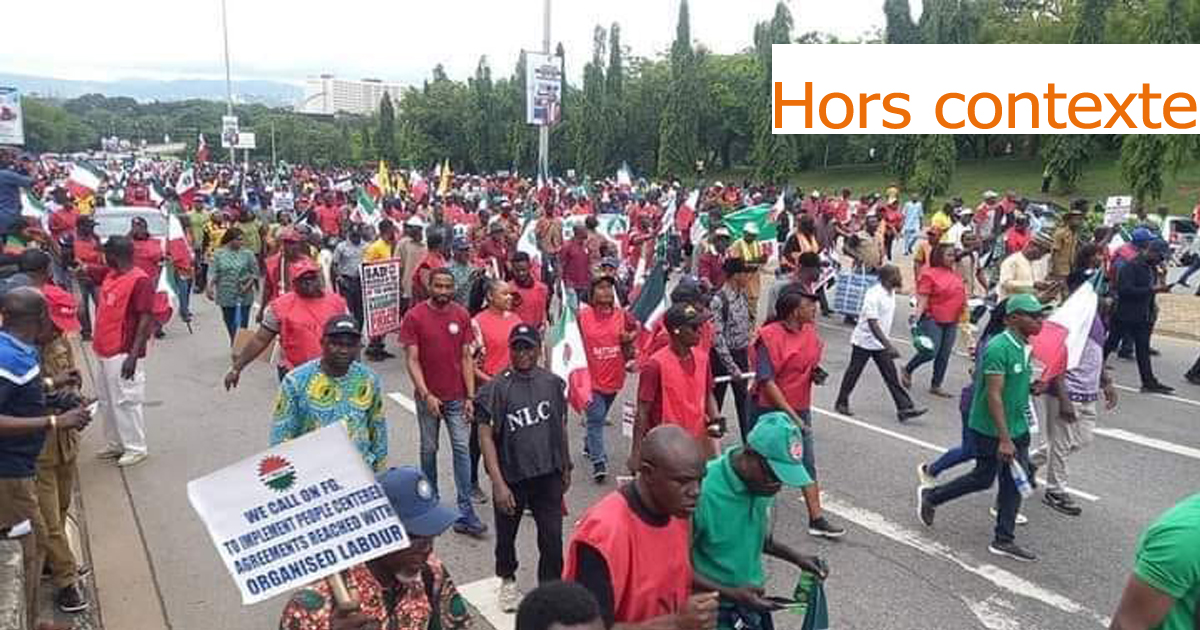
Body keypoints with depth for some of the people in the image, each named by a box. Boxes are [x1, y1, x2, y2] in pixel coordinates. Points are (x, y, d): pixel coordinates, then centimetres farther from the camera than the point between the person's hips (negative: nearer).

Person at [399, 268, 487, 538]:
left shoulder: (462, 315, 0)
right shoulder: (414, 317, -7)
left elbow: (466, 358, 3)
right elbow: (412, 360, -9)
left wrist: (470, 396, -2)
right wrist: (426, 395, -17)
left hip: (457, 396, 1)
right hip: (428, 396, -1)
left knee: (462, 449, -3)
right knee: (429, 449, 12)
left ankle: (465, 513, -1)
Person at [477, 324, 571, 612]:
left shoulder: (554, 383, -1)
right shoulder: (496, 388, -13)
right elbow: (486, 436, -13)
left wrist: (566, 467, 15)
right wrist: (498, 482, -18)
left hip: (548, 475, 2)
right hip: (511, 477, -1)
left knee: (552, 539, 1)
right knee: (506, 534, 18)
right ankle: (507, 580, 45)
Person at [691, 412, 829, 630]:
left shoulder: (762, 484, -6)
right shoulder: (702, 490, -26)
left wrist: (797, 558, -2)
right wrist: (730, 594, -26)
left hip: (752, 601, 6)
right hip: (712, 610, -6)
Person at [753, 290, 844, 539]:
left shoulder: (809, 332, 1)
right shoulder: (770, 336, -21)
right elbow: (766, 381, -23)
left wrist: (816, 373, -4)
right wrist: (790, 414, -24)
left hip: (800, 407, 7)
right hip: (771, 409, -6)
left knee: (807, 463, 8)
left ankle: (816, 519, 15)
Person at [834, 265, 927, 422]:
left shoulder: (891, 293, 2)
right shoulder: (874, 295, -24)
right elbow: (873, 324, -28)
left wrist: (887, 344, 20)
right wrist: (889, 346, -32)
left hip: (881, 343, 7)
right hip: (864, 342, -7)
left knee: (891, 376, 2)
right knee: (853, 373, 7)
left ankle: (905, 408, 0)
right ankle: (841, 403, 22)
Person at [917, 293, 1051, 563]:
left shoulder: (1025, 347, 6)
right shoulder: (999, 348, -23)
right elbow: (994, 395, -26)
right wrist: (1004, 438, -27)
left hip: (1017, 428, 8)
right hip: (991, 430, -8)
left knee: (1014, 482, 8)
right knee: (983, 479, 4)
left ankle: (1004, 540, 18)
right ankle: (930, 496, 24)